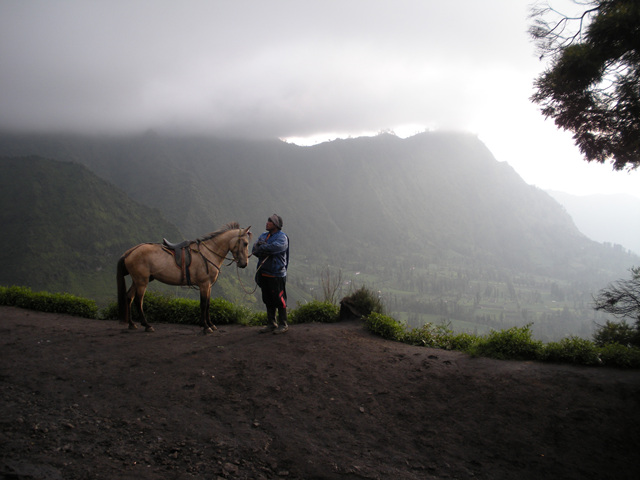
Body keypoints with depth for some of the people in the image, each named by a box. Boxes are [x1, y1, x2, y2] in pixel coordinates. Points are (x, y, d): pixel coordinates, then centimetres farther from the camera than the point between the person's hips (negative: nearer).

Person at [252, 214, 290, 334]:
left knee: (279, 300, -2)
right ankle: (271, 324, 22)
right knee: (268, 301, 13)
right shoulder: (263, 236, 14)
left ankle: (283, 324, 8)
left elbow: (272, 247, -25)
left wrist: (260, 248, -9)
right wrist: (264, 251, -19)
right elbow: (255, 250, 1)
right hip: (264, 273, 7)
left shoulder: (282, 237, -8)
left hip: (276, 274, -7)